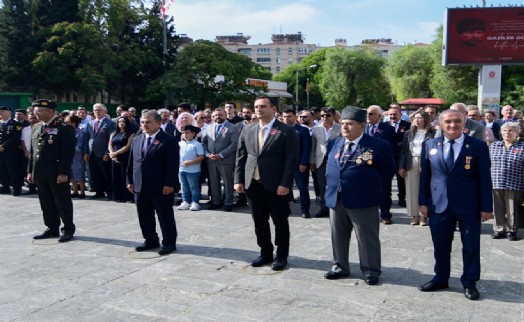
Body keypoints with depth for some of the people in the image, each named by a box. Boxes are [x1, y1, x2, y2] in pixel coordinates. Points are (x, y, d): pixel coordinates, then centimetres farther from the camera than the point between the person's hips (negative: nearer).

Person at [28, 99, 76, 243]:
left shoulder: (64, 128, -9)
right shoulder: (36, 128, 15)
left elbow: (68, 153, -13)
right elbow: (33, 151, 18)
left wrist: (63, 173, -18)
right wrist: (30, 171, 13)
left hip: (57, 174, -7)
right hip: (40, 174, 7)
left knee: (63, 203, 3)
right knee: (46, 204, 13)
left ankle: (69, 229, 14)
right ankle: (52, 229, 23)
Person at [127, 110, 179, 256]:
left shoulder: (168, 140, -8)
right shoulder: (136, 140, 14)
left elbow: (172, 164, -12)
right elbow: (132, 162, 17)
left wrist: (169, 184, -17)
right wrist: (130, 180, 10)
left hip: (161, 187, -6)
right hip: (140, 186, 7)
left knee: (165, 216, 3)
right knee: (144, 216, 13)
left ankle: (169, 242, 14)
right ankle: (150, 240, 27)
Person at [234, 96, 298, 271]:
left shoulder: (286, 131, -5)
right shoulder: (247, 130, 10)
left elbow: (292, 160, -10)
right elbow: (241, 156, 11)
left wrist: (285, 184, -17)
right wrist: (238, 179, 3)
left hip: (276, 186, -5)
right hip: (252, 184, 5)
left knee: (280, 222, 7)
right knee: (259, 222, 13)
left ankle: (281, 256, 21)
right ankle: (265, 253, 28)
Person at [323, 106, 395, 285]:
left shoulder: (378, 146, -9)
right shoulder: (334, 143, 9)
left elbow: (388, 171, -1)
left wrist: (373, 188, -1)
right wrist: (332, 186, 11)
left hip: (363, 201, -5)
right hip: (335, 199, 6)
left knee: (367, 239, 5)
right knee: (338, 237, 15)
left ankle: (371, 270, 20)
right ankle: (340, 266, 30)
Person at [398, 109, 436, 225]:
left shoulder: (432, 133, -1)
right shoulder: (409, 133, 11)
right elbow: (403, 150, 9)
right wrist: (401, 166, 2)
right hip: (411, 164, 4)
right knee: (412, 190, 5)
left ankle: (424, 216, 12)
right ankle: (415, 215, 15)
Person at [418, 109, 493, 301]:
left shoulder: (478, 146, -5)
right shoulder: (429, 146, 3)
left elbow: (484, 178, -4)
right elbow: (424, 175, 6)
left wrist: (486, 207, -6)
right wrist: (423, 201, 3)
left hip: (469, 206, -2)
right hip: (439, 205, 2)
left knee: (471, 246, 9)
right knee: (440, 246, 13)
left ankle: (469, 283, 24)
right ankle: (440, 279, 29)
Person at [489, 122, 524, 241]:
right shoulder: (494, 146, 10)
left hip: (514, 185, -2)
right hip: (495, 184, 2)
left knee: (512, 209, 4)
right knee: (498, 208, 7)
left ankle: (511, 230, 17)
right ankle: (499, 230, 17)